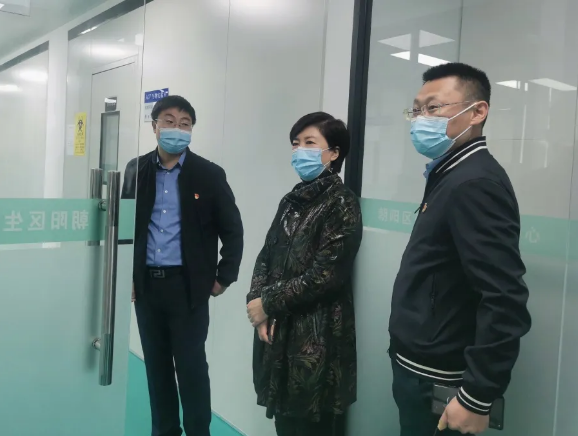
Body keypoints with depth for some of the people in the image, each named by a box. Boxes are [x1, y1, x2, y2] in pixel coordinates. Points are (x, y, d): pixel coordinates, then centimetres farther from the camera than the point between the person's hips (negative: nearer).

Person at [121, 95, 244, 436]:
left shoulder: (209, 174, -4)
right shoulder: (137, 170, 5)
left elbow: (232, 230, -1)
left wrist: (223, 278, -3)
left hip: (188, 285, -3)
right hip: (146, 283, 4)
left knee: (191, 365, 2)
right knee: (156, 364, 14)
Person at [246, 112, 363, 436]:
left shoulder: (342, 204, -11)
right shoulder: (292, 200, 12)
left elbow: (324, 275, -18)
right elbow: (266, 256, 10)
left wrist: (268, 304, -10)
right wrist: (258, 303, -7)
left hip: (317, 339, -6)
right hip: (277, 331, 7)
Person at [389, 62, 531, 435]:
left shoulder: (474, 183, -22)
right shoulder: (452, 175, 9)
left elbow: (505, 301, -27)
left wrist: (477, 398, -21)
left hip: (436, 382, -9)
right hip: (421, 367, 9)